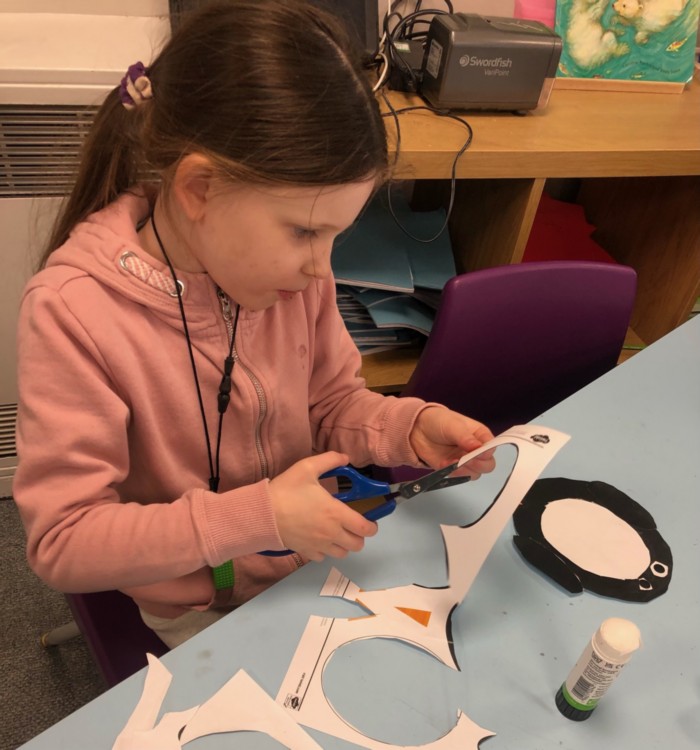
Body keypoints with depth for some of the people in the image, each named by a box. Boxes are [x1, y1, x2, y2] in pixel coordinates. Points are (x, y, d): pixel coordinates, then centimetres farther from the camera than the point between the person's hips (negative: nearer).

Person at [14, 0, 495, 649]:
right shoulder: (70, 310, -26)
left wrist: (410, 427, -19)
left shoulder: (293, 267, -12)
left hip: (319, 565, 4)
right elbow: (61, 542, -22)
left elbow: (334, 403, 2)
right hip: (196, 613, -3)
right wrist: (261, 517, -30)